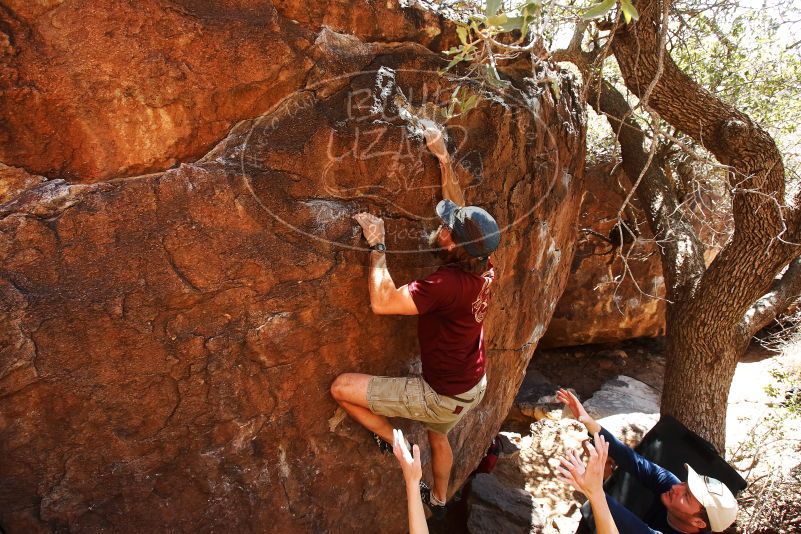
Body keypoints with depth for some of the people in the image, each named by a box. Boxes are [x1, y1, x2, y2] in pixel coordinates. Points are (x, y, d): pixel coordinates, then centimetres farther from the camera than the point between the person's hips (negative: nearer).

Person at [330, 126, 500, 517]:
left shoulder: (446, 284, -35)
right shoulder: (482, 267, -12)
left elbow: (383, 301, -37)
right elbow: (458, 208, 1)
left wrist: (377, 245, -27)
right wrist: (442, 157, 2)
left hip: (445, 397, -8)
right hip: (474, 386, 8)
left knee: (342, 387, -7)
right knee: (438, 437, 37)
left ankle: (395, 444, 10)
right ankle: (438, 500, 62)